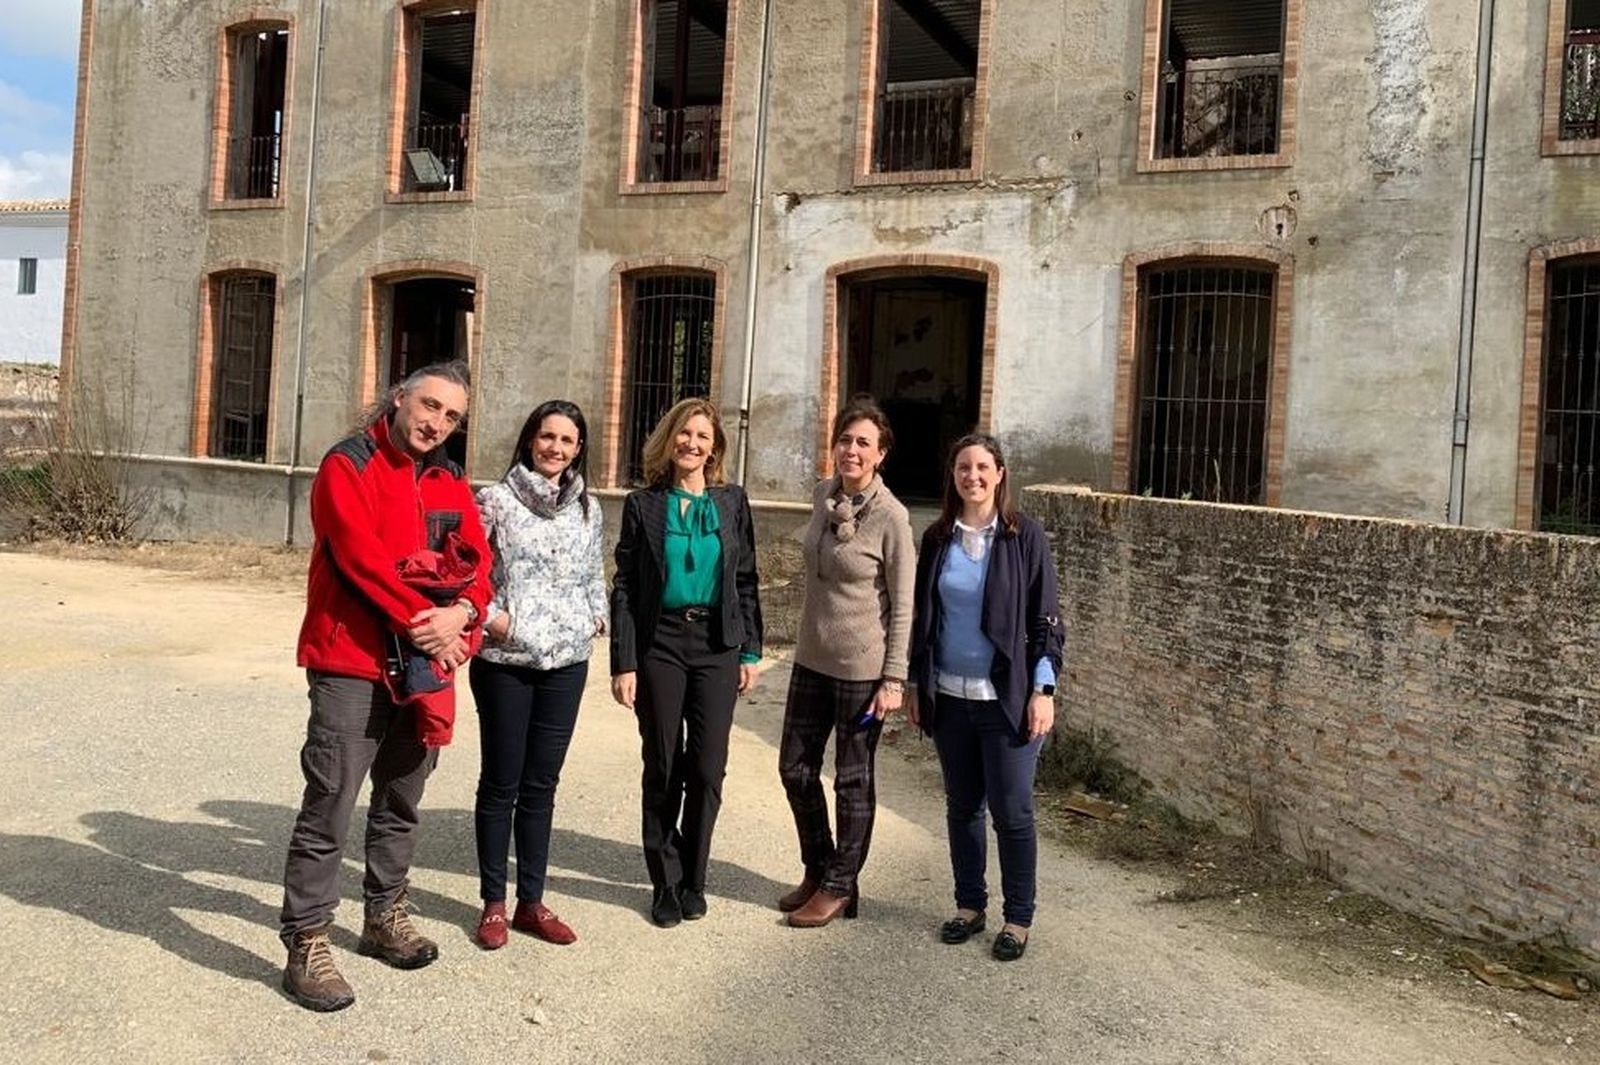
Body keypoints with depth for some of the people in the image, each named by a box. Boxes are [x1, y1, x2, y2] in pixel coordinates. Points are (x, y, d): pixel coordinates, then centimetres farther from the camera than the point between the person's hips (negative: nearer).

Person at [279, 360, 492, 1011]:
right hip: (352, 663, -6)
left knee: (401, 802, 17)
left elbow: (476, 558, 4)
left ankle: (384, 918, 33)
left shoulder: (450, 483, 12)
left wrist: (461, 612, -16)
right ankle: (307, 944, 8)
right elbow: (362, 556, -18)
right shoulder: (348, 467, -7)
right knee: (330, 806, -4)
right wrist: (424, 624, -19)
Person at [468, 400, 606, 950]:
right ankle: (493, 903, 20)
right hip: (504, 660, -3)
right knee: (501, 784, 7)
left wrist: (596, 618, 3)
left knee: (541, 785, 11)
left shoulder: (587, 509, 9)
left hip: (566, 662, 4)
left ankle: (531, 900, 23)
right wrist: (488, 616, -13)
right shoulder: (496, 500, -4)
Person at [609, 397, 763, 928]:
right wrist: (623, 663, -6)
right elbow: (624, 587, 0)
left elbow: (746, 581, 9)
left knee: (708, 767, 2)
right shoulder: (643, 505, 1)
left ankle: (692, 879, 18)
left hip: (717, 645, 1)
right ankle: (665, 882, 19)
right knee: (663, 767, 5)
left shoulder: (732, 502, 7)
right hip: (659, 644, -1)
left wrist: (750, 651, 4)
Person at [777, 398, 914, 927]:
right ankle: (817, 870, 34)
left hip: (862, 666, -7)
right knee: (796, 768, 14)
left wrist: (893, 679, -15)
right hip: (812, 658, 7)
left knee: (853, 780, 8)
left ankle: (839, 887, 24)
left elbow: (902, 606, -13)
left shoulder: (891, 517, -16)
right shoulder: (823, 496, 3)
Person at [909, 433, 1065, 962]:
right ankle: (969, 905, 27)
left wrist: (1043, 690, -10)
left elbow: (1046, 618, -5)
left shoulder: (1024, 535, -5)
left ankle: (1018, 918, 17)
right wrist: (917, 685, 11)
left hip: (1006, 698, -4)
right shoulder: (937, 539, 5)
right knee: (962, 806, 13)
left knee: (1012, 812, 2)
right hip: (949, 697, 4)